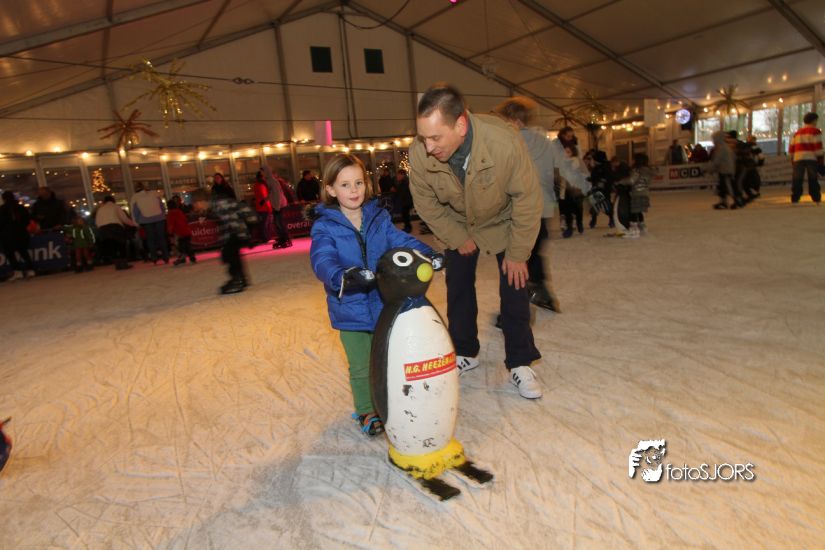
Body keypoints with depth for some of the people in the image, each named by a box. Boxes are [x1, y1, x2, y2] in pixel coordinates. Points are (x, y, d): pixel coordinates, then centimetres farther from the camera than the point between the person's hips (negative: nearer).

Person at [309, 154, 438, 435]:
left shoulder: (379, 217, 2)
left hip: (384, 304, 3)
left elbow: (401, 240, -6)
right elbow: (323, 260, -25)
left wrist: (427, 254, -25)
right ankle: (365, 411, 34)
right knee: (361, 367, 10)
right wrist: (343, 276, -46)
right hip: (351, 310, -3)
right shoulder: (324, 226, -10)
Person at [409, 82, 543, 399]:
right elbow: (426, 203, -11)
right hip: (457, 227, 2)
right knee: (458, 290, 6)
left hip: (503, 222, -2)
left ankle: (519, 364, 9)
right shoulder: (418, 154, -30)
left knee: (514, 289, -5)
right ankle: (465, 354, 26)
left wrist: (517, 253, -18)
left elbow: (527, 199, -24)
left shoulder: (504, 141, -37)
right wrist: (458, 239, -8)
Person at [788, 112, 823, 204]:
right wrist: (820, 160, -5)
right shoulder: (815, 131, 2)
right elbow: (818, 146, -7)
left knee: (797, 180, 2)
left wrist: (792, 160, 18)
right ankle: (816, 199, 0)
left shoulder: (797, 132, 18)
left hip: (798, 158, 3)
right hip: (811, 158, -3)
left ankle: (794, 199, -6)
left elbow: (791, 148, 14)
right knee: (813, 180, 1)